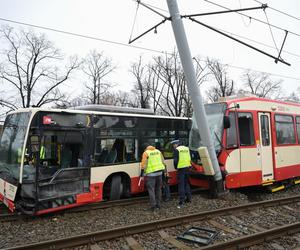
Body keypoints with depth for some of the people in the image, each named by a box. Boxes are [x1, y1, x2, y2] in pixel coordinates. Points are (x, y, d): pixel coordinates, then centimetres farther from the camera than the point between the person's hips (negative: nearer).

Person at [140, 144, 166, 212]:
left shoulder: (146, 153, -1)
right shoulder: (158, 151, 13)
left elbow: (143, 164, -8)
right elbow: (163, 162, 13)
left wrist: (142, 174, -5)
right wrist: (163, 170, 20)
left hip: (151, 174, -5)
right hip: (159, 172, 5)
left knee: (151, 190, 0)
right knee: (158, 189, 15)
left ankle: (153, 206, -3)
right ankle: (158, 205, 20)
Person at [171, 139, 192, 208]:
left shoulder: (177, 150, -7)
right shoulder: (187, 148, 13)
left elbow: (176, 160, -10)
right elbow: (189, 158, 15)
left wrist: (176, 167, 4)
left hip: (181, 168, -6)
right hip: (187, 167, 7)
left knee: (181, 185, -3)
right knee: (187, 183, 19)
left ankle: (181, 201, -3)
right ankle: (189, 198, 26)